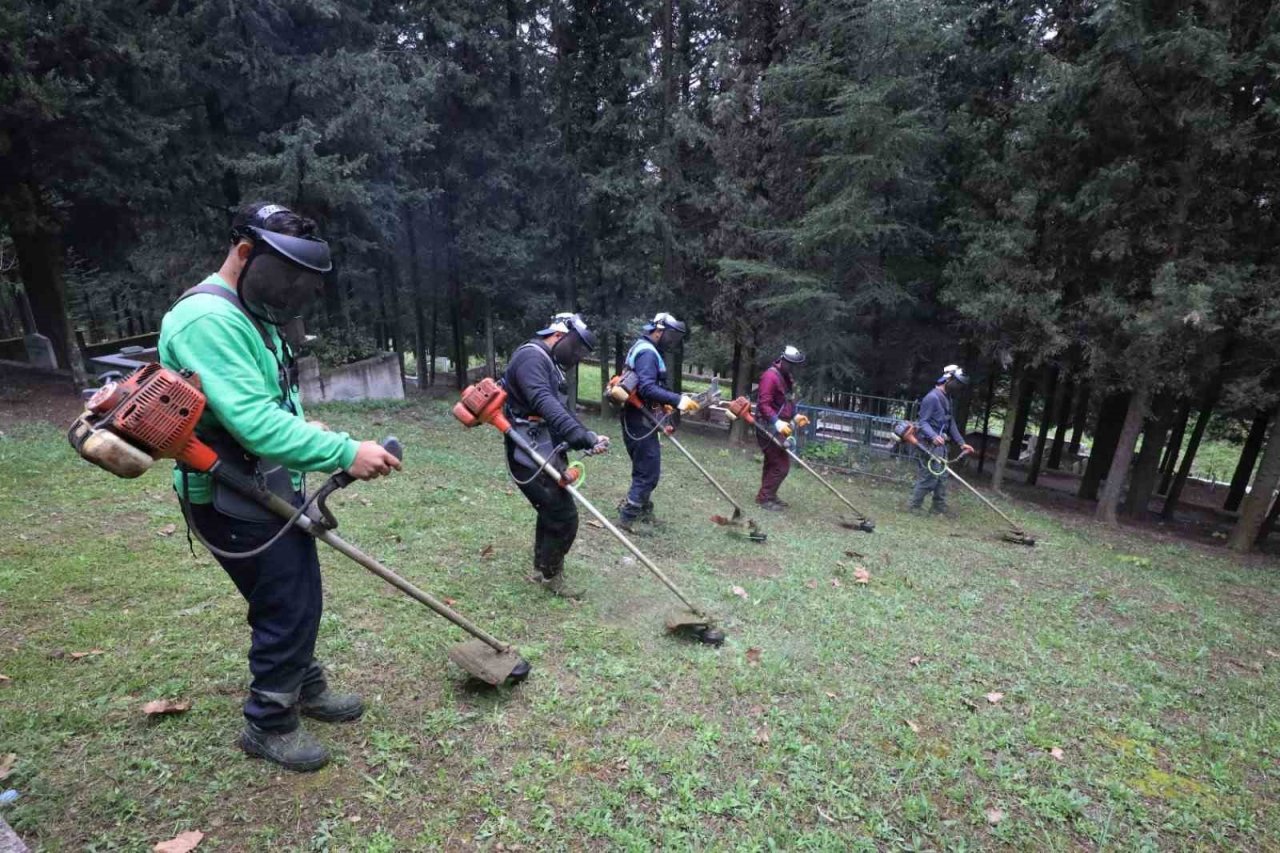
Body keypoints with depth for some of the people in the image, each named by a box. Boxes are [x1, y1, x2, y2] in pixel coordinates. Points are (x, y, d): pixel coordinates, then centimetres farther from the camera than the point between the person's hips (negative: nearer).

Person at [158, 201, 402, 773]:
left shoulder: (250, 316, 12)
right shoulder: (207, 319, -22)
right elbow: (255, 422, -32)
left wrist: (333, 461, 8)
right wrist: (345, 452, -32)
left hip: (272, 488, 10)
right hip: (234, 502, -10)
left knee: (299, 597, 20)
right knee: (288, 607, 2)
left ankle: (305, 688, 41)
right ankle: (268, 725, 25)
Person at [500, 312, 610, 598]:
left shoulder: (549, 364, 18)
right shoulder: (531, 356, -16)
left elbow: (561, 410, 16)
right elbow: (543, 403, -32)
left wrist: (587, 437, 0)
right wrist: (580, 435, -40)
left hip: (545, 453, 11)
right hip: (532, 456, -11)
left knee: (552, 512, 21)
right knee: (564, 517, -4)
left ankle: (542, 570, 39)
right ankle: (550, 575, 18)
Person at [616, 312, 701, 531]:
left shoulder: (646, 349, 16)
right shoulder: (647, 352, -17)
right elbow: (647, 388, -30)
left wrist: (665, 403, 11)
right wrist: (677, 400, -32)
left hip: (641, 418, 11)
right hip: (640, 420, -11)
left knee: (645, 470, 21)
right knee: (649, 473, -4)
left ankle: (643, 509, 35)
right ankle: (627, 517, 3)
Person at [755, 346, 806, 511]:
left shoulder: (786, 377, 13)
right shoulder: (770, 376, -18)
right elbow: (764, 405, -25)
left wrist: (795, 415, 12)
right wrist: (777, 423, -32)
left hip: (778, 428, 10)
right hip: (769, 428, -10)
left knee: (773, 463, 17)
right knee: (781, 465, -9)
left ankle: (769, 495, 28)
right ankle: (764, 498, 1)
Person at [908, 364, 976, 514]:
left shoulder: (947, 398, 15)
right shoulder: (932, 397, -15)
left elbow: (951, 423, 19)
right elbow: (922, 422, -18)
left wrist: (961, 443, 16)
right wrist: (933, 436, -34)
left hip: (941, 445, 10)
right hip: (930, 445, -10)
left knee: (942, 477, 12)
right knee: (929, 477, -8)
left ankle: (939, 508, 20)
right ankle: (914, 506, 2)